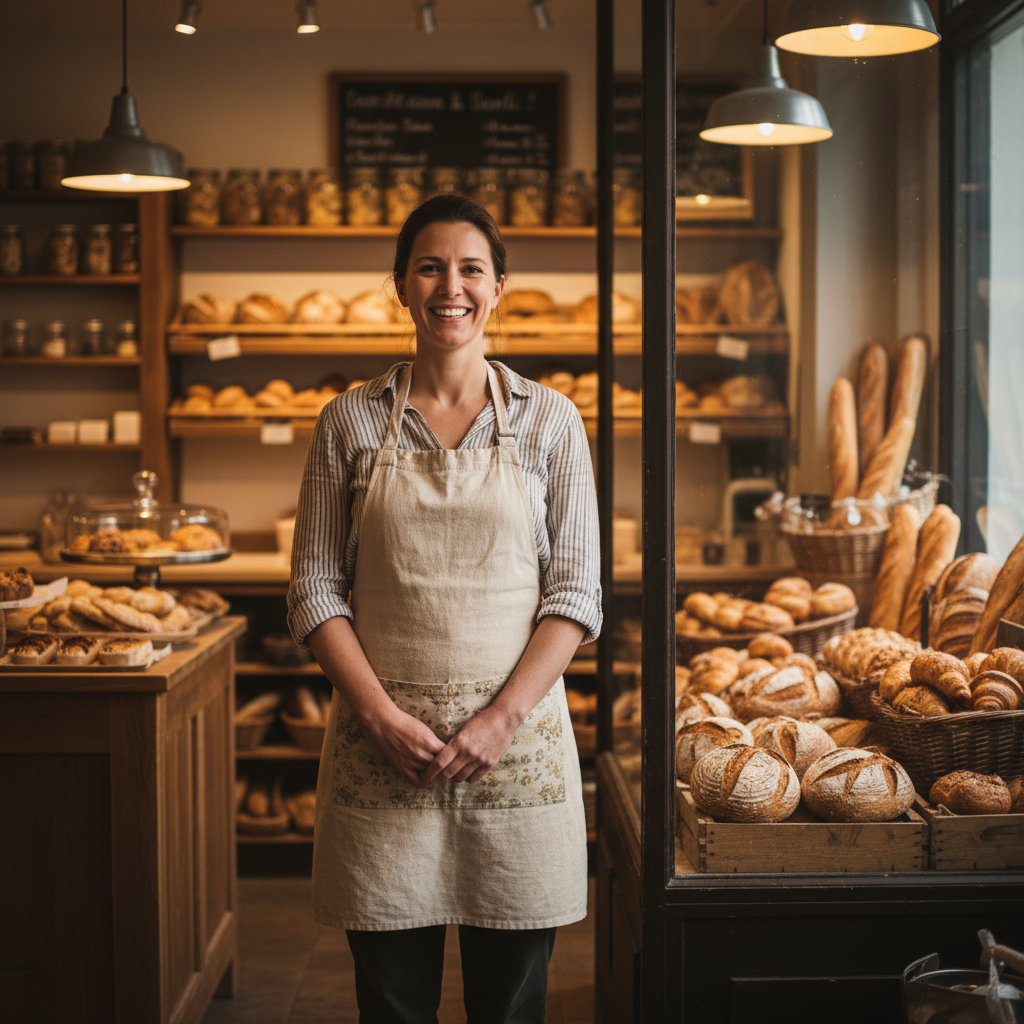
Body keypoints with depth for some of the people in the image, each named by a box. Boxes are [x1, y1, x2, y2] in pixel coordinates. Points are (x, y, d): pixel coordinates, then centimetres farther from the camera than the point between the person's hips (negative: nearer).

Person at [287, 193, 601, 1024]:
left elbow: (576, 593, 0)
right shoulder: (350, 422, 4)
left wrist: (503, 718, -12)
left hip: (517, 737, 0)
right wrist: (381, 714, -10)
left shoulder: (549, 421, 3)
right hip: (382, 743, 1)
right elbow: (315, 589, 3)